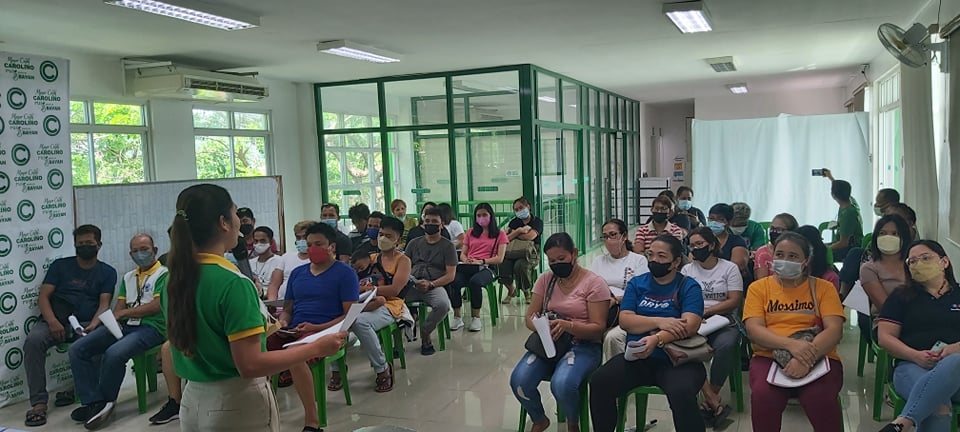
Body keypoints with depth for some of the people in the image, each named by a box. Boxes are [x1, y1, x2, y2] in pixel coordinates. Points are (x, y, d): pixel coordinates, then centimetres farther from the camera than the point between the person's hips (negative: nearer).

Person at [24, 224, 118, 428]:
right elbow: (43, 297, 4)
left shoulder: (107, 272, 12)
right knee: (33, 340, -31)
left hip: (87, 323, -1)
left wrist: (93, 325, -20)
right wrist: (52, 321, -15)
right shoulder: (60, 266, 13)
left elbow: (104, 304, 1)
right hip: (56, 320, 1)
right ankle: (38, 402, -27)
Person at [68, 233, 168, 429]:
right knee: (77, 349, -9)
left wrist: (124, 313, -8)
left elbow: (157, 306, -13)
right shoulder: (128, 277, 24)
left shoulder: (163, 274, 0)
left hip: (150, 327, -8)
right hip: (123, 325, 8)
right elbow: (119, 307, 18)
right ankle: (94, 402, -13)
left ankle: (106, 403, -11)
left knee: (113, 354, -34)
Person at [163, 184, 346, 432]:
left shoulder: (173, 280, 1)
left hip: (193, 400, 7)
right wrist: (316, 348, -17)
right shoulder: (233, 283, -23)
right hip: (237, 404, -7)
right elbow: (250, 365, -24)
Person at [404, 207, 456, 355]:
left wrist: (431, 284, -13)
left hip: (435, 286, -2)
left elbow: (450, 275, 3)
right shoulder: (414, 243, 22)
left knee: (443, 305, -36)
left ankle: (424, 334, -7)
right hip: (412, 285, 2)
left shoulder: (447, 246, 11)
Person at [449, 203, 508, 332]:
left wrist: (481, 261, -10)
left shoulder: (500, 234, 14)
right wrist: (466, 260, -2)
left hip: (487, 268, -3)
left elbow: (499, 258, 4)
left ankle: (476, 318, -26)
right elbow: (463, 254, 22)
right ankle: (457, 318, -23)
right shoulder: (471, 233, 26)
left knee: (475, 281, -39)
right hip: (468, 267, 3)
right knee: (454, 281, -33)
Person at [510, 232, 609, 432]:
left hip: (582, 345, -4)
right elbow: (530, 317, 7)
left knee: (562, 384, -34)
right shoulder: (545, 279, 8)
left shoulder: (594, 283, -7)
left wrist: (568, 326, -29)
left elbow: (598, 328, -10)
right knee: (518, 380, -22)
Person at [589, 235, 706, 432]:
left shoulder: (689, 286, 2)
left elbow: (689, 325, -14)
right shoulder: (636, 283, 11)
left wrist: (656, 339, -28)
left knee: (682, 394, -35)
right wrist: (659, 322, -16)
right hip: (637, 358, 3)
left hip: (676, 360, -3)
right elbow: (625, 320, -1)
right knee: (599, 381, -21)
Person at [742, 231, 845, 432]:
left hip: (818, 357, 0)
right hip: (770, 357, 0)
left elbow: (834, 329, -5)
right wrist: (790, 344, -22)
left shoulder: (823, 287, 8)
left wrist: (808, 358, -23)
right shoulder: (759, 287, 9)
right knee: (763, 396, -31)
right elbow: (753, 329, -4)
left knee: (821, 399, -32)